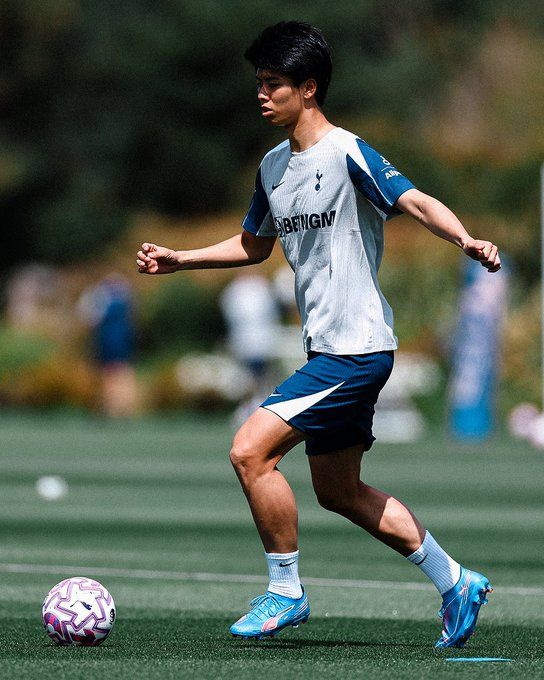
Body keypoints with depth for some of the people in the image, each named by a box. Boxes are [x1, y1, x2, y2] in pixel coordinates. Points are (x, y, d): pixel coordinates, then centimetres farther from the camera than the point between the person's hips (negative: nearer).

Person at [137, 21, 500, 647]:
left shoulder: (347, 153, -14)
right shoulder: (273, 167, 12)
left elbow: (417, 203, -23)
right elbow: (253, 245, 27)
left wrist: (466, 240, -40)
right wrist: (178, 261, 20)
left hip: (357, 349, -9)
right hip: (328, 352, 9)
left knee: (250, 450, -15)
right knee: (339, 491, 15)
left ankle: (285, 593, -1)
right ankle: (455, 583, 26)